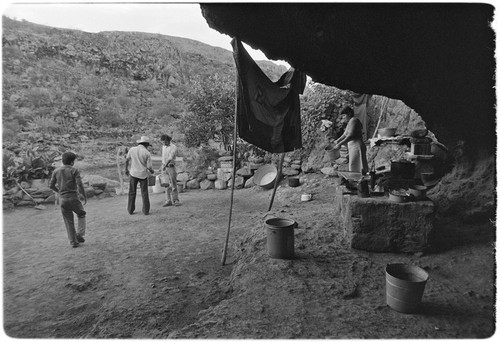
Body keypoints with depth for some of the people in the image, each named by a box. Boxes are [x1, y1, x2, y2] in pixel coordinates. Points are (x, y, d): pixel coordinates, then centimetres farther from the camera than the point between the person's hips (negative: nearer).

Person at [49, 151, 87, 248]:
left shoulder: (56, 171, 6)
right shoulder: (74, 170, -7)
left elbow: (51, 185, 8)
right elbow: (79, 184, -15)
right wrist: (84, 196, -3)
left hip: (62, 199, 4)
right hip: (73, 197, -4)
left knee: (69, 221, 12)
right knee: (81, 215, 19)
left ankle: (73, 241, 13)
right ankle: (79, 234, 5)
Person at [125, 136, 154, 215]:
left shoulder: (132, 149, -3)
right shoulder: (147, 153, -11)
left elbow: (126, 160, 8)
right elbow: (149, 167, -10)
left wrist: (126, 169, 23)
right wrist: (152, 171, 12)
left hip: (133, 173, 2)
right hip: (143, 174, -2)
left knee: (132, 192, 14)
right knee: (144, 193, 9)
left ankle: (130, 210, 19)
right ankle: (146, 210, 10)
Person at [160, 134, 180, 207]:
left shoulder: (174, 147, -11)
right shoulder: (163, 147, 13)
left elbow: (170, 158, -23)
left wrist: (165, 165, -33)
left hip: (171, 167, -6)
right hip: (164, 168, 6)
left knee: (173, 184, -4)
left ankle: (175, 200, 0)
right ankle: (168, 201, 6)